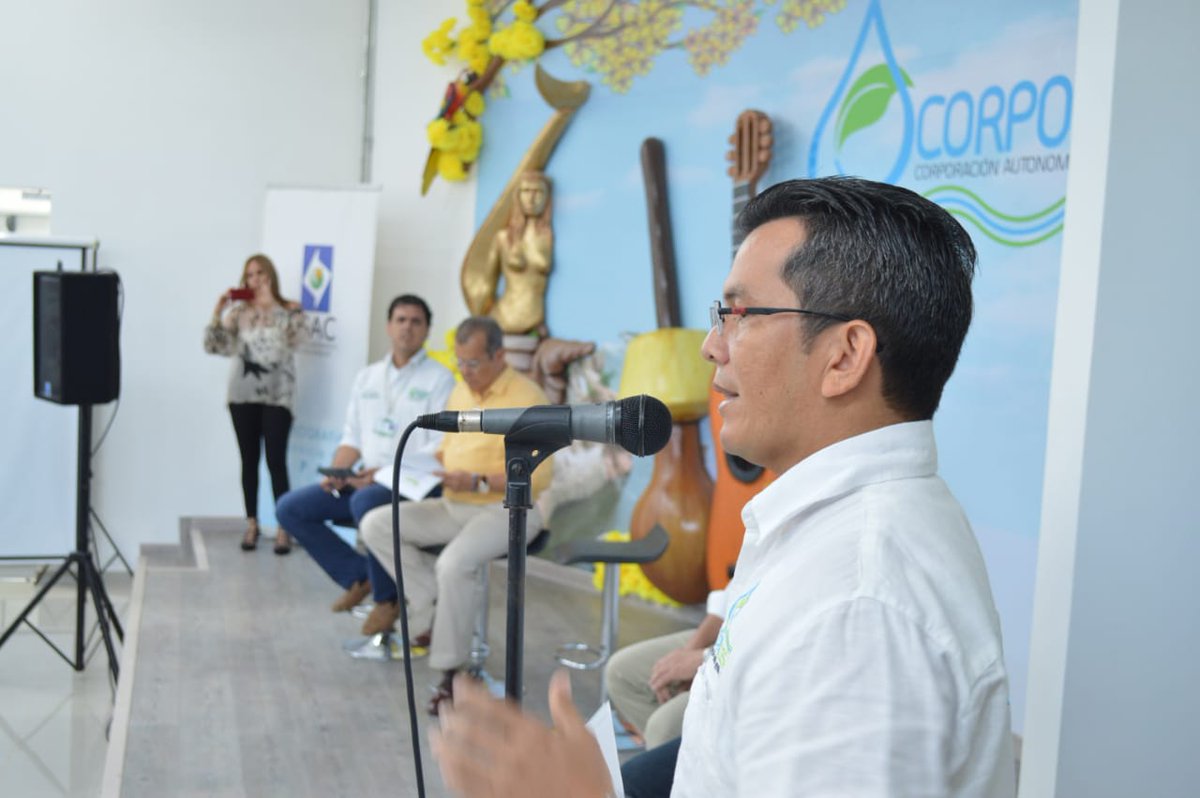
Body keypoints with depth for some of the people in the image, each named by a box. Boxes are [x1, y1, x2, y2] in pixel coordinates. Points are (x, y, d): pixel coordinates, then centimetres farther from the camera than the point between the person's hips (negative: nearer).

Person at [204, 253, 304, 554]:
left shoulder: (290, 310, 2)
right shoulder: (238, 311, 7)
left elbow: (291, 338, -17)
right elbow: (213, 346, 5)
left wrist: (271, 304, -17)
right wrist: (217, 311, -5)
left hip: (276, 396, -3)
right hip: (242, 395, 3)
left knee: (276, 461, -8)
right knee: (249, 461, 8)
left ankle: (283, 527, -5)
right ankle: (252, 524, 16)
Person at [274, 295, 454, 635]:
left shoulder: (439, 379, -3)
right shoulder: (366, 377, 16)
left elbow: (437, 450, -12)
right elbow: (352, 438, 15)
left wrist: (381, 475, -20)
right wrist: (336, 472, -6)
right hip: (365, 481, 7)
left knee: (366, 502, -37)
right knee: (291, 507, -6)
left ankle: (387, 596, -15)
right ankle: (358, 577, 3)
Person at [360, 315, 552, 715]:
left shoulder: (527, 398, -12)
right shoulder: (461, 390, 14)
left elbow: (537, 476, -18)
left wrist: (478, 482, -23)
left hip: (507, 509, -8)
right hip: (454, 506, 8)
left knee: (454, 563, -34)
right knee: (376, 525, -6)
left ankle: (451, 670, -18)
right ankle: (431, 610, -6)